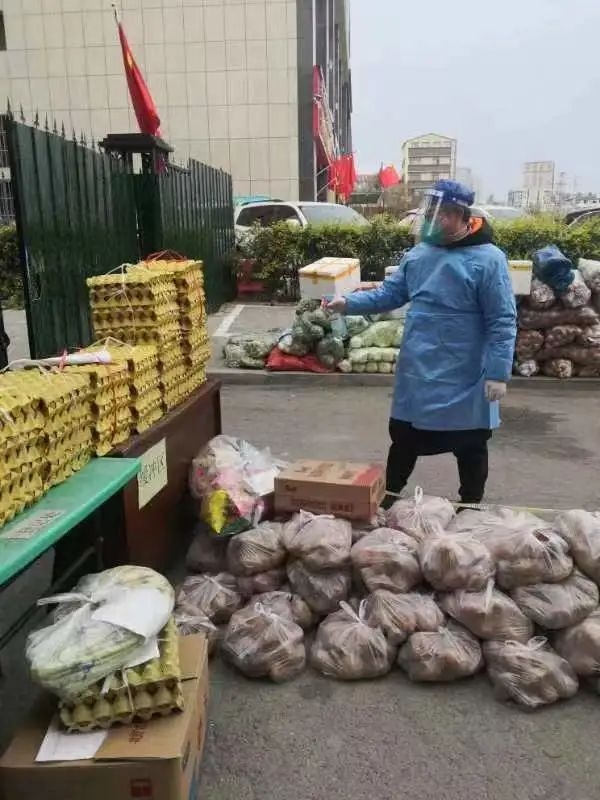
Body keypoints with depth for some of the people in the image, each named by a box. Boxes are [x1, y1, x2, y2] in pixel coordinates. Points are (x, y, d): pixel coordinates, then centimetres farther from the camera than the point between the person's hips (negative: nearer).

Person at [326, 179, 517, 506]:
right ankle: (388, 499, 36)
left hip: (465, 378, -5)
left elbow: (502, 322, -14)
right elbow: (389, 294, 8)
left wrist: (498, 374, -18)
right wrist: (348, 303, -7)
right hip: (416, 374, 5)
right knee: (403, 440, 17)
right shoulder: (418, 254, 4)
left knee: (470, 448, 12)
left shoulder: (488, 259, -14)